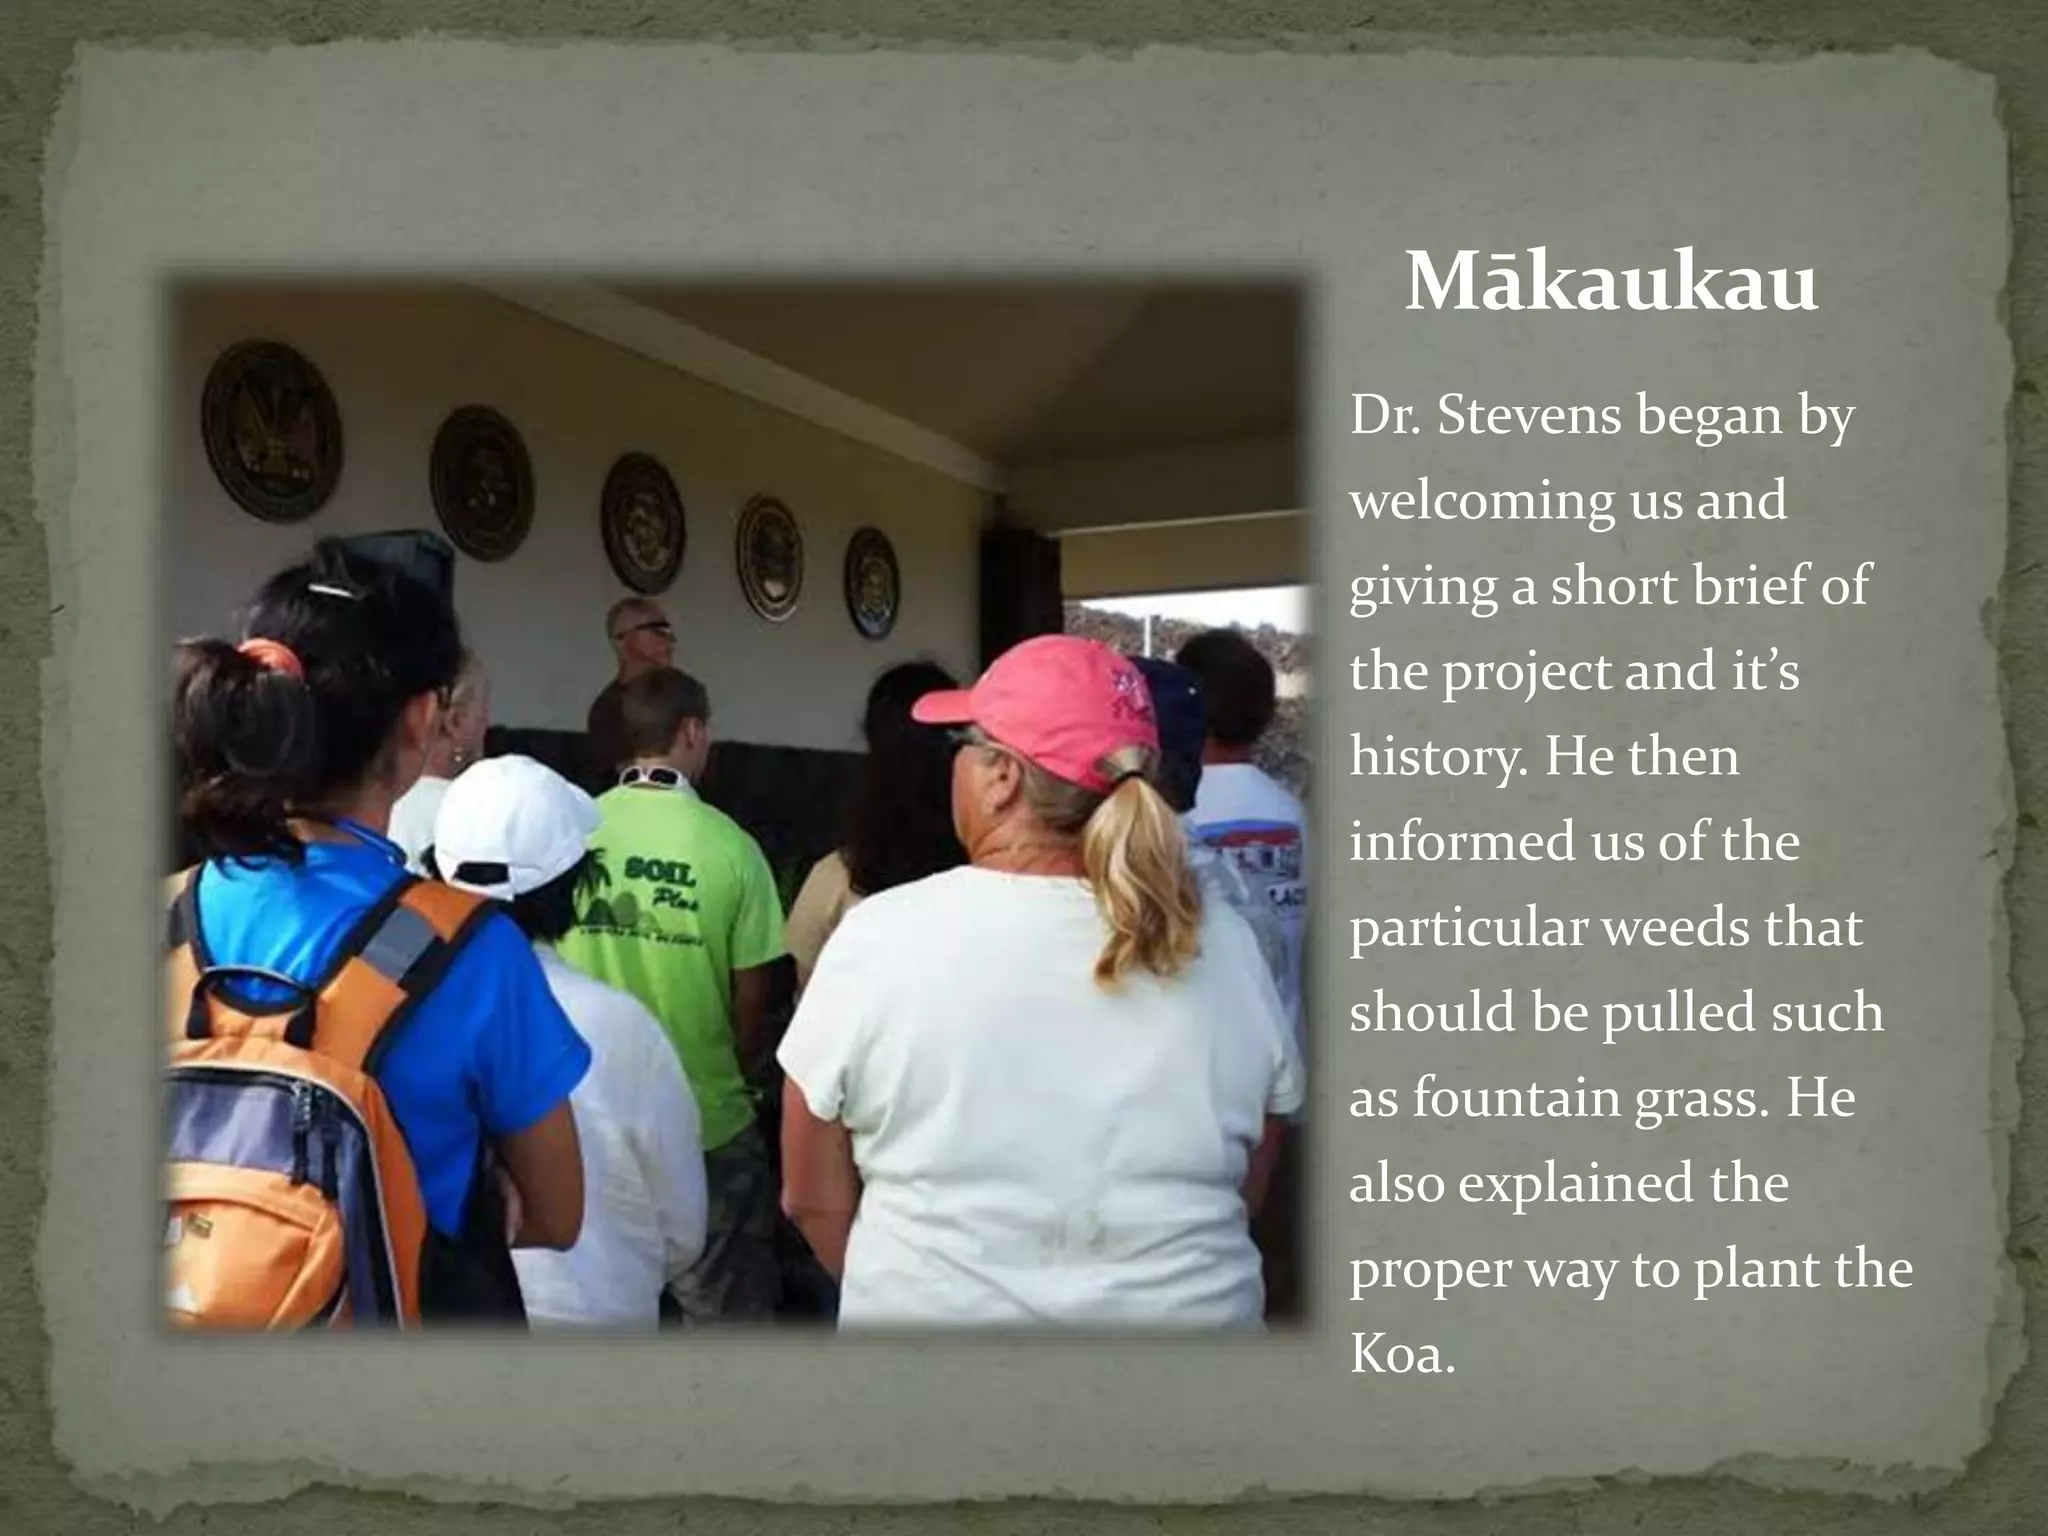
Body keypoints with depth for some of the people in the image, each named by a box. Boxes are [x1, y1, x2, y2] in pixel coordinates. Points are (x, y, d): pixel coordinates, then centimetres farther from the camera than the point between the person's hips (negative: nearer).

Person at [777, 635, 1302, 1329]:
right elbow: (1245, 1195, 2)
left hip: (940, 1309, -2)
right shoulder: (1224, 945, -9)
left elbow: (812, 1197, -6)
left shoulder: (879, 936, -16)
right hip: (1193, 1306, 2)